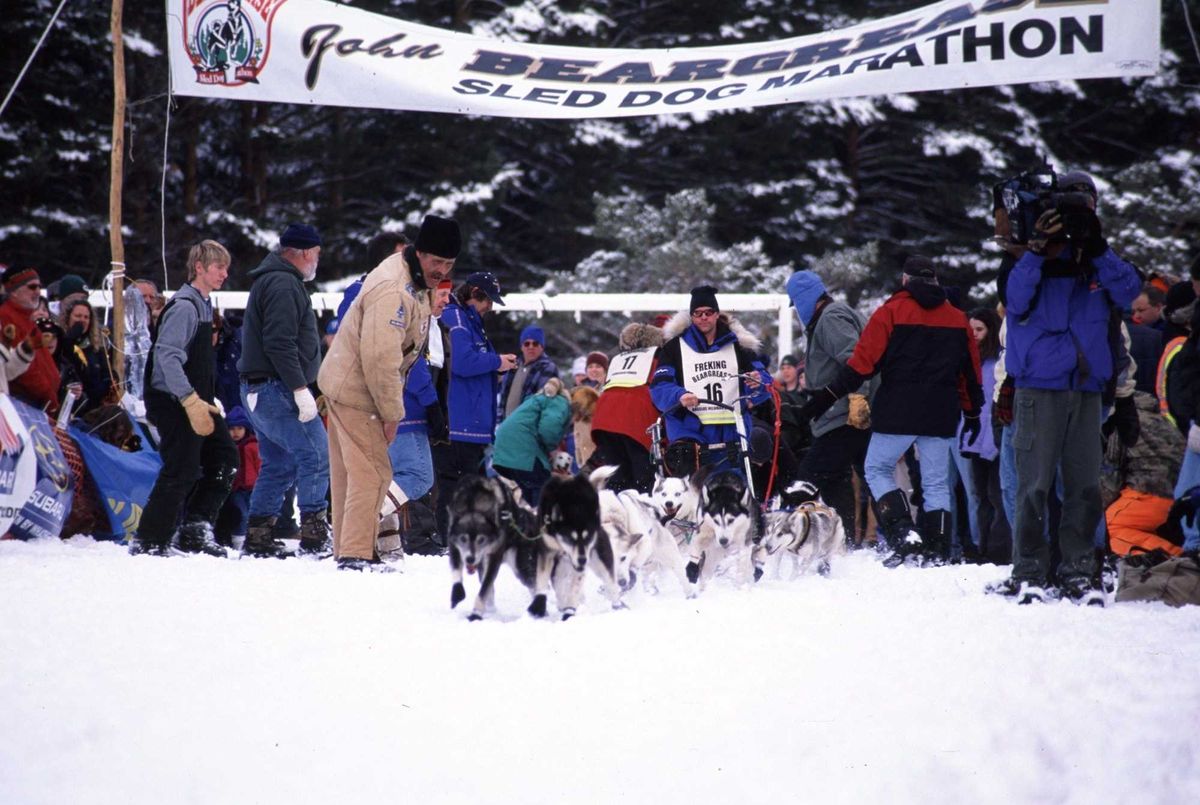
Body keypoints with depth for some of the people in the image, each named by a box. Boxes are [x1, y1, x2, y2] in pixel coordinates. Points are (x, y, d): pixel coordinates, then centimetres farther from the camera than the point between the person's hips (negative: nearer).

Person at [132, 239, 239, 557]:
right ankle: (150, 542, -3)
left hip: (195, 401, 10)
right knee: (182, 471, -10)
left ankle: (196, 530, 11)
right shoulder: (184, 307, -16)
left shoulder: (202, 305, 16)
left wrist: (207, 401, 20)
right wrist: (192, 401, -31)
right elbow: (166, 356, -26)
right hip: (175, 402, -10)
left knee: (225, 457, 8)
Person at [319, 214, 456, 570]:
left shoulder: (415, 283, 7)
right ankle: (356, 553, -9)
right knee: (373, 474, -10)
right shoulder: (392, 290, -27)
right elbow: (380, 358, -29)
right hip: (356, 391, -11)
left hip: (346, 385, 11)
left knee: (352, 473, 16)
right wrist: (392, 412, -23)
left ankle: (347, 550, 24)